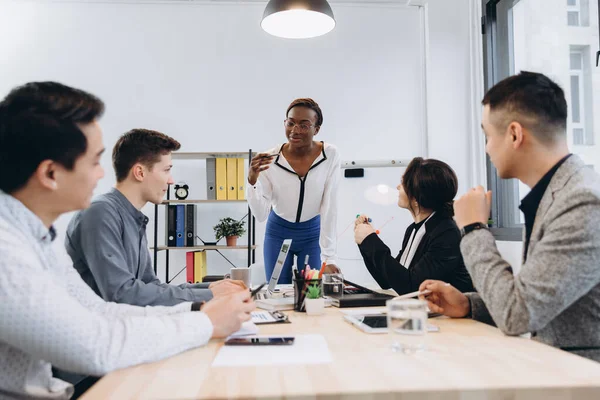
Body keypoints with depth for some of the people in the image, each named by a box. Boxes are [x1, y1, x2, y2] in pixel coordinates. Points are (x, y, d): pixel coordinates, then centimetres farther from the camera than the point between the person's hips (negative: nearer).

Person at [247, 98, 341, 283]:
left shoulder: (330, 155, -17)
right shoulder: (269, 160, -18)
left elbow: (330, 207, -17)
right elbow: (261, 215, -16)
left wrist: (328, 258, -22)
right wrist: (252, 180, -32)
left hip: (312, 233, 0)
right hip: (278, 233, 0)